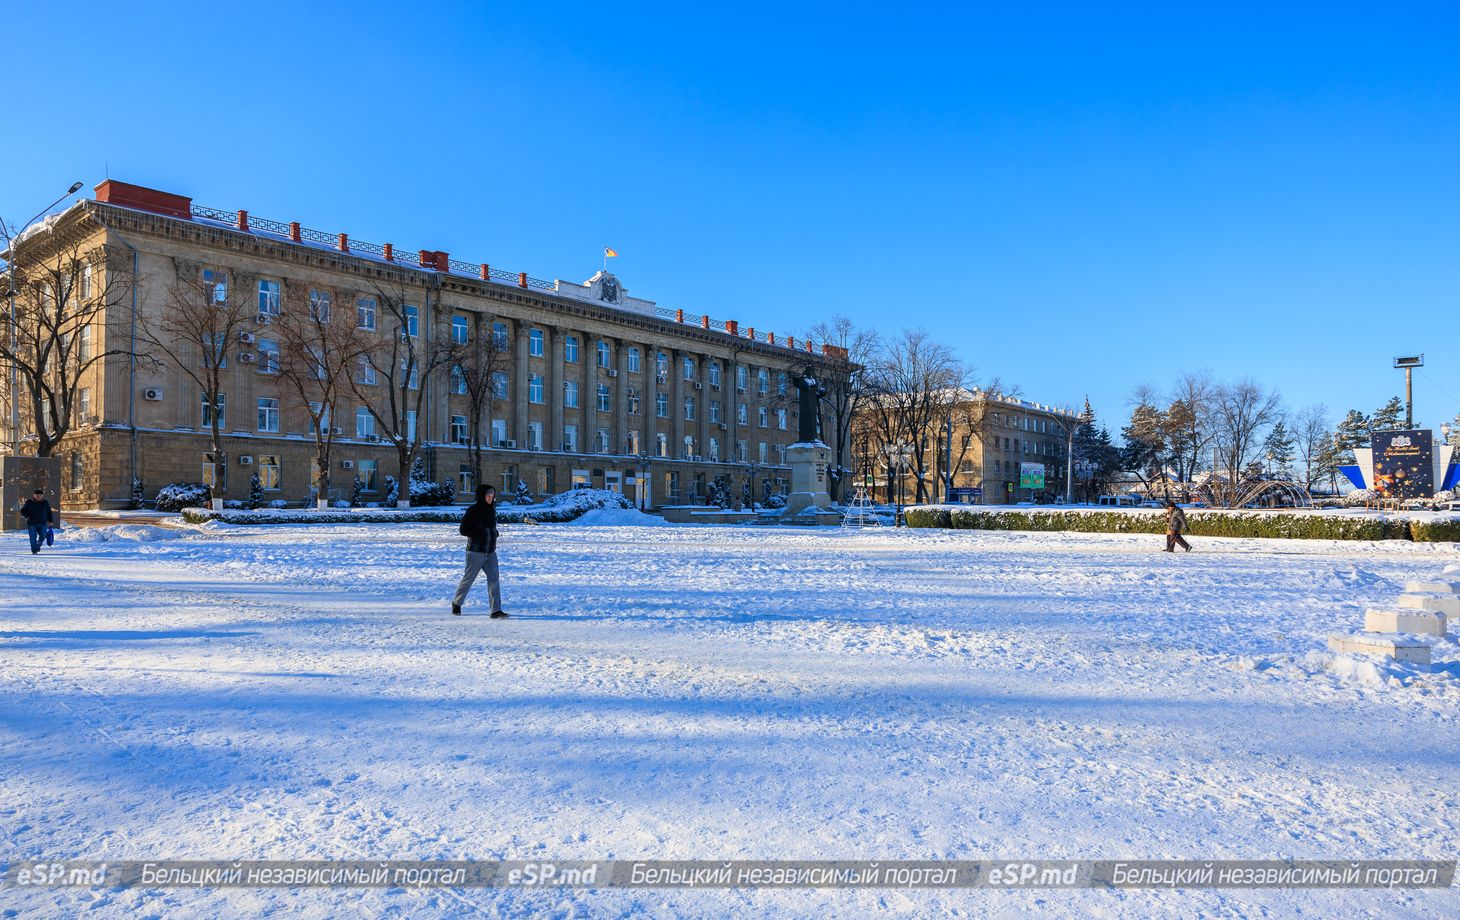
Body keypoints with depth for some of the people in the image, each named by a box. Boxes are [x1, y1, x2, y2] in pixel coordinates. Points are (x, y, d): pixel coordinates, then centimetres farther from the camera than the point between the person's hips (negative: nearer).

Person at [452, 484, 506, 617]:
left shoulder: (491, 509, 10)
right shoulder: (473, 511, -11)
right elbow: (463, 529, -13)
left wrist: (494, 533, 4)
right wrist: (481, 533, -18)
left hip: (490, 551, 6)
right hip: (476, 551, -6)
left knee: (494, 579, -5)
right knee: (468, 578, 8)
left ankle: (496, 610, -6)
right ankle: (456, 603, 31)